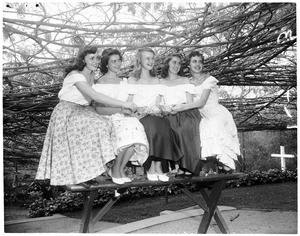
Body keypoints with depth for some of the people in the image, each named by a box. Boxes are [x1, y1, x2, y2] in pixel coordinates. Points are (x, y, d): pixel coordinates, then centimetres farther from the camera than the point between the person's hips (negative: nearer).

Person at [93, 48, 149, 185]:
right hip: (109, 119, -5)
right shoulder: (101, 83, 1)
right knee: (127, 129, -34)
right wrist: (120, 109, -18)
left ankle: (120, 169, -14)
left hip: (125, 118, 5)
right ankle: (116, 170, -15)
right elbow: (99, 109, -9)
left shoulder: (123, 82, 21)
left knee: (137, 127, -28)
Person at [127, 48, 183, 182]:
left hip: (155, 115, 3)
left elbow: (159, 102, 12)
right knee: (152, 124, -36)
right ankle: (152, 167, -32)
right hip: (139, 116, -3)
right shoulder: (132, 80, 13)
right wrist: (140, 110, -17)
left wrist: (153, 109, -10)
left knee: (163, 124, -33)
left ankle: (157, 167, -32)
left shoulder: (156, 80, 23)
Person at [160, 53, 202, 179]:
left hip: (187, 112, 0)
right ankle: (181, 166, -33)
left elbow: (190, 103, 9)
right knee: (175, 130, -36)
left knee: (186, 128, -36)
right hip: (170, 115, 1)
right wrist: (164, 108, -9)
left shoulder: (185, 80, 21)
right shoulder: (160, 82, 23)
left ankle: (188, 166, -34)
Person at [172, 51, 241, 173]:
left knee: (214, 125, -32)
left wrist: (183, 107, -26)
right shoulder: (188, 82, 13)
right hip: (203, 117, 4)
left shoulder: (209, 79, -4)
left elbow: (202, 102, -15)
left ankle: (226, 164, -21)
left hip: (217, 114, -4)